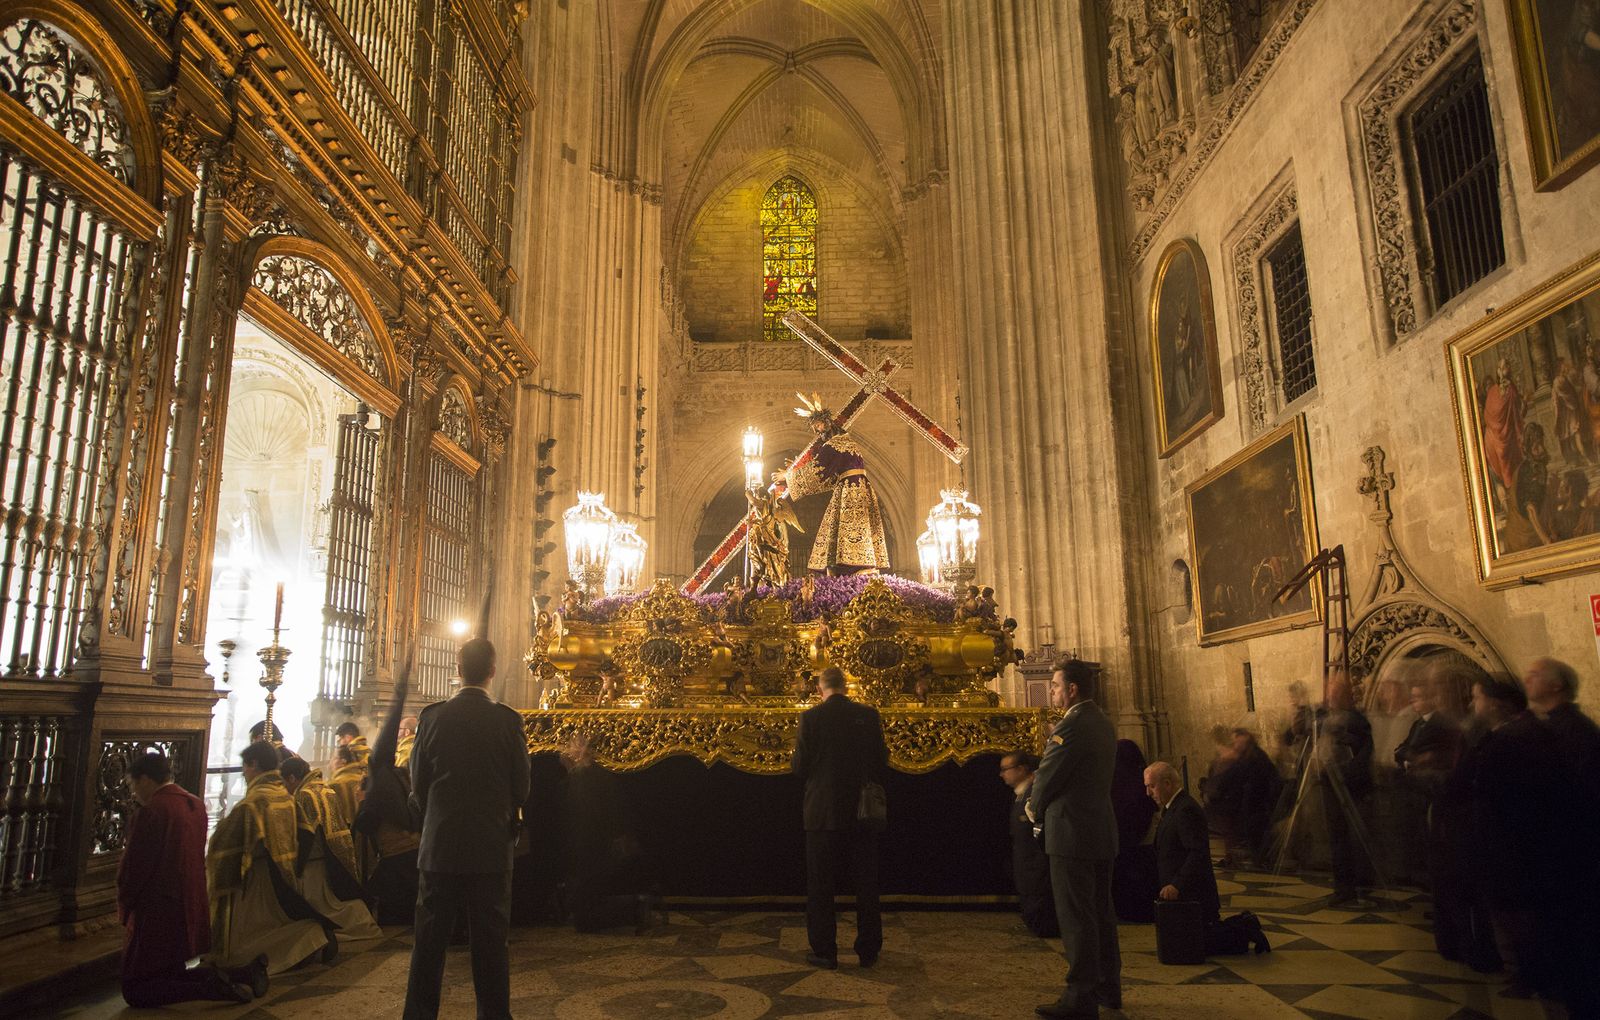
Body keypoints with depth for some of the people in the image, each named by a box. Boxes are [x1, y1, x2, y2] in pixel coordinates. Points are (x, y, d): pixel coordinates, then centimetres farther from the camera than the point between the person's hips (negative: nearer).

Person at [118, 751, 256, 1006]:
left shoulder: (151, 812, -20)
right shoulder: (196, 805, 5)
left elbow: (132, 868, -16)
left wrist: (125, 909, 1)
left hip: (156, 915, -8)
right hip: (191, 911, 8)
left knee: (135, 991, 3)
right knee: (171, 974, 22)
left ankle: (209, 985, -14)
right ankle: (229, 976, 1)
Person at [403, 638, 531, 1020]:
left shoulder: (432, 716, -5)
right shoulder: (508, 720, -9)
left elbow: (418, 783, 2)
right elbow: (521, 787, -2)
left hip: (439, 845, 1)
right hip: (491, 845, -1)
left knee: (429, 940, 12)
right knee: (490, 941, 8)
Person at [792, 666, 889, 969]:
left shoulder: (811, 717, -9)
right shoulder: (869, 715, -3)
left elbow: (799, 767, -7)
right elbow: (881, 762, 1)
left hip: (822, 812, -2)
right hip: (862, 809, 2)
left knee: (821, 886, 8)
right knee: (866, 884, 13)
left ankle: (825, 952, 12)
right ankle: (868, 950, 19)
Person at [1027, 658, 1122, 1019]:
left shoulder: (1070, 726, -18)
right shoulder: (1103, 724, 11)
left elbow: (1047, 777, -13)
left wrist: (1034, 809, 6)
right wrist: (1043, 805, 12)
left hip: (1072, 833, -9)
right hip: (1102, 830, 9)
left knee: (1075, 917, -2)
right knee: (1101, 912, 16)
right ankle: (1108, 987, 26)